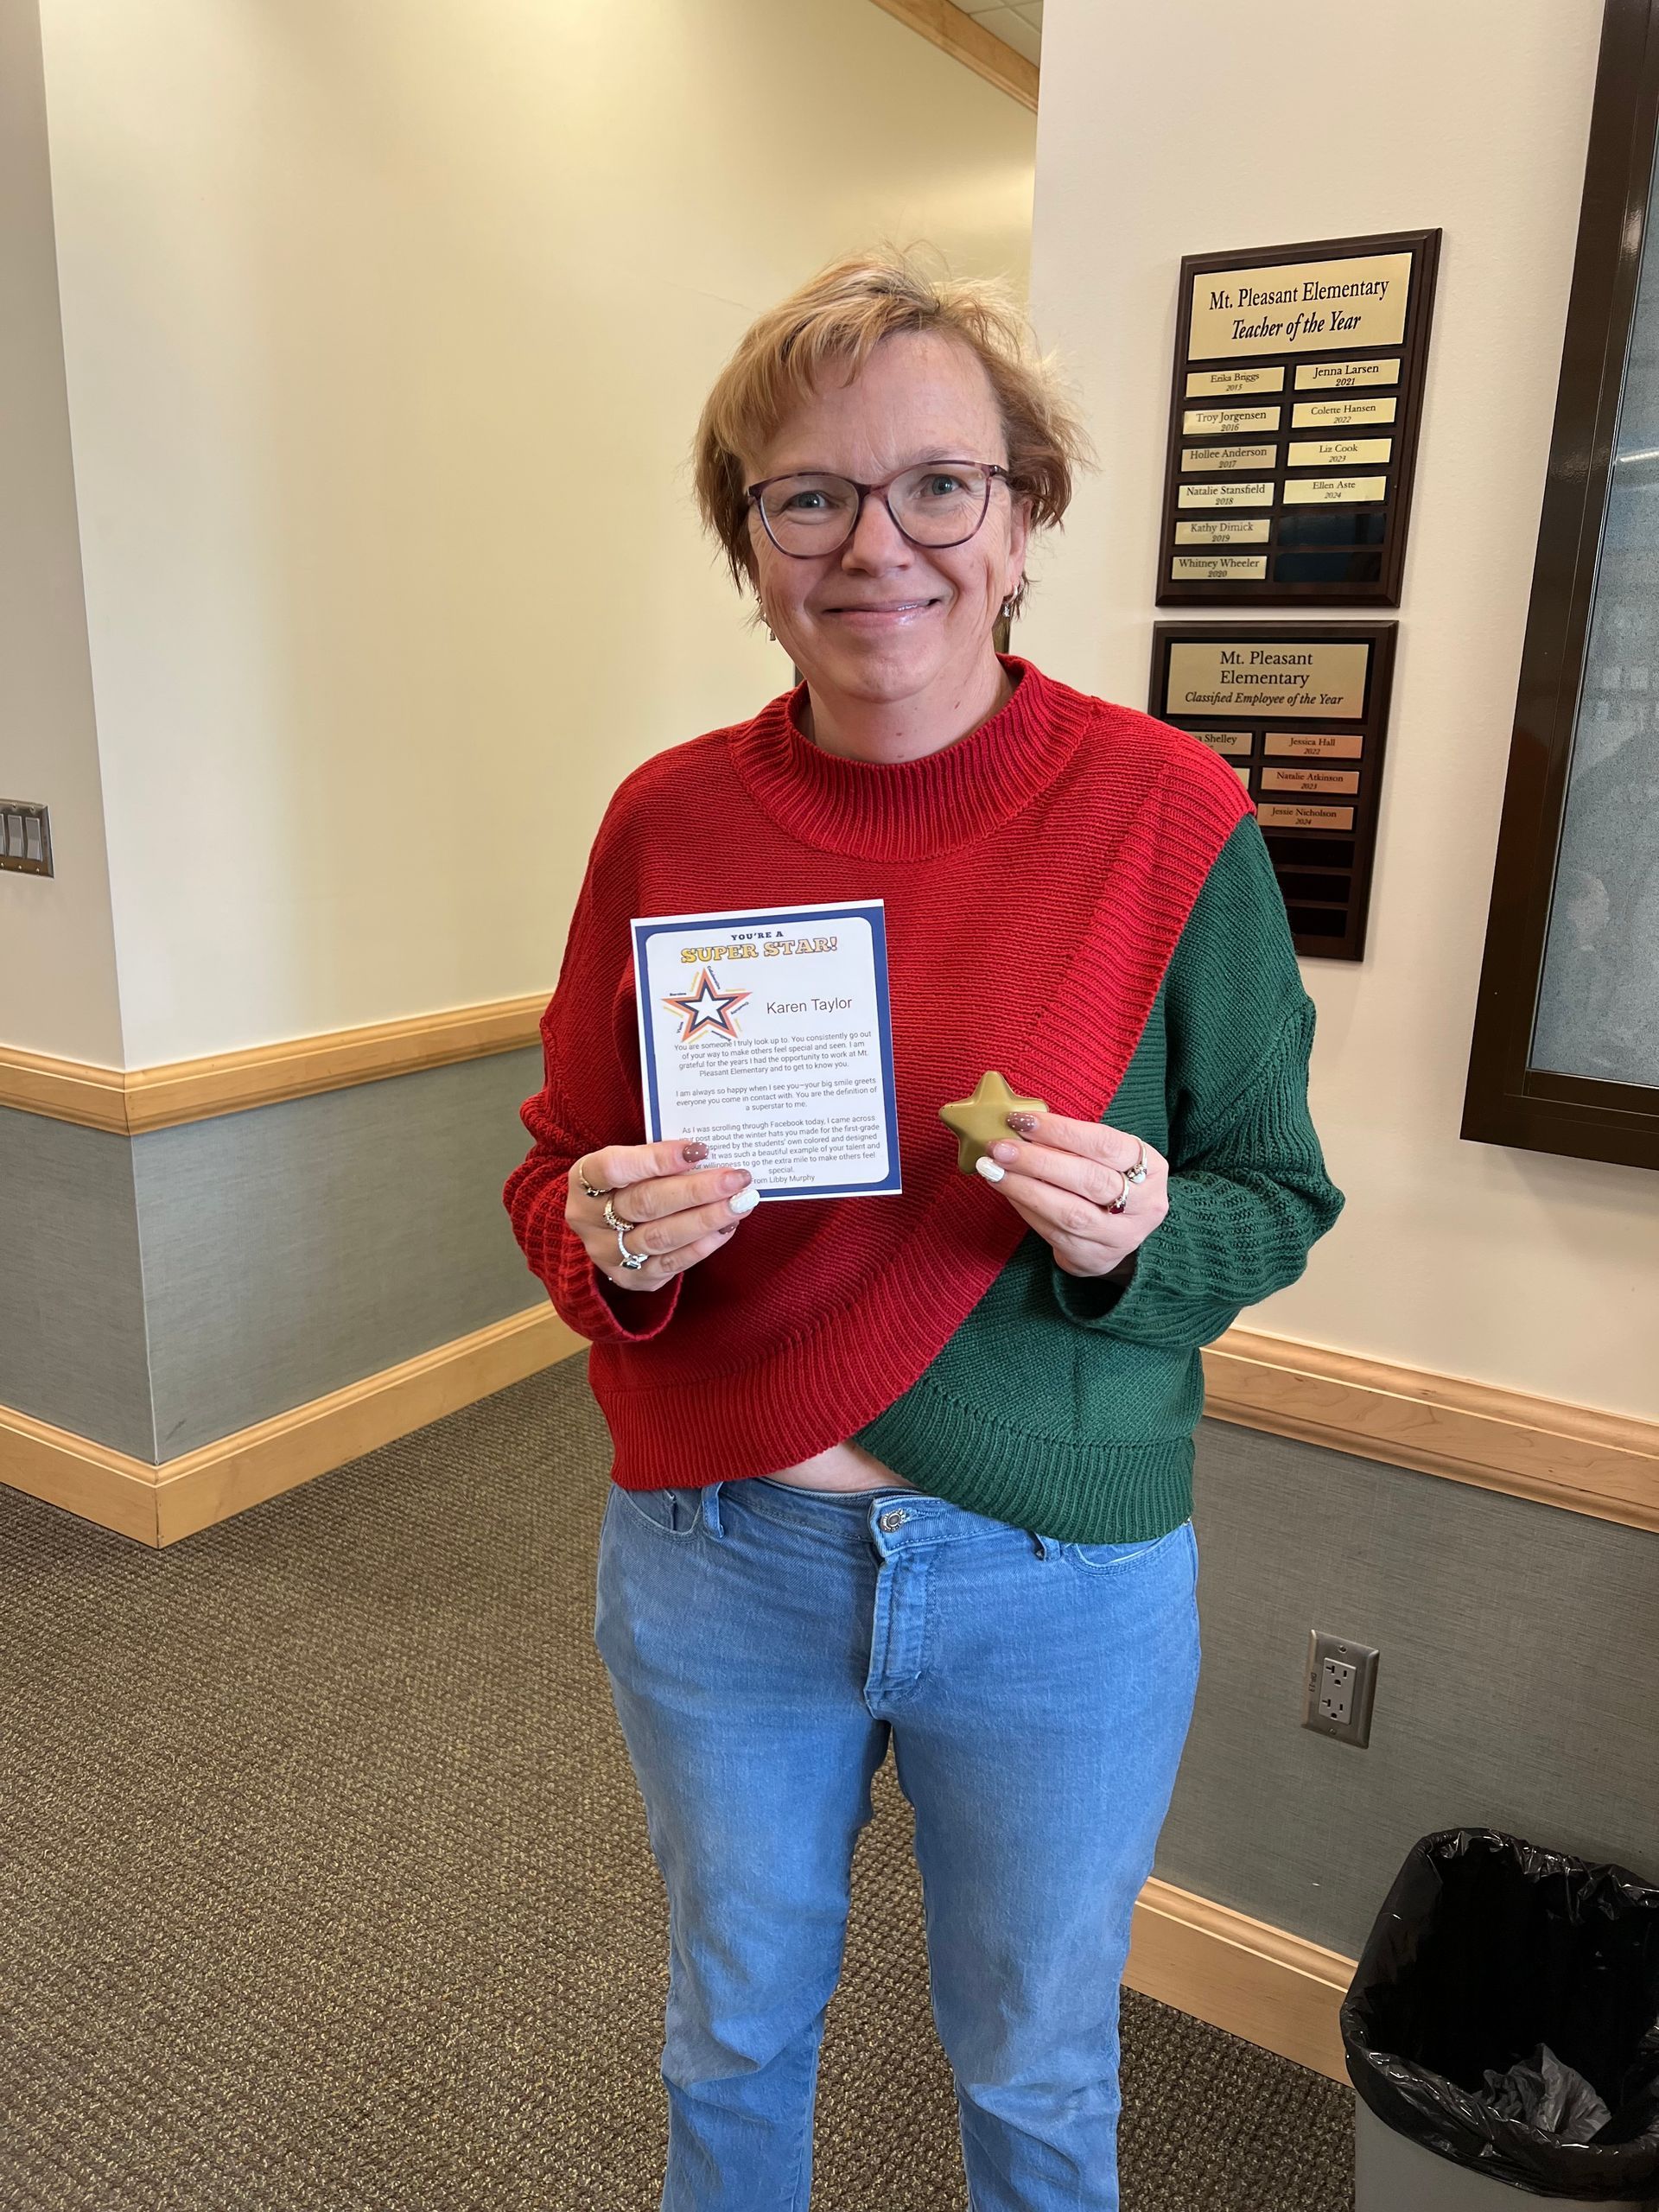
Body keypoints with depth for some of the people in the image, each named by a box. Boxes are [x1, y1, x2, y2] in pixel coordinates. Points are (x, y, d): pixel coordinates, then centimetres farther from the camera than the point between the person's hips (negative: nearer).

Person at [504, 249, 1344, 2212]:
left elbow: (1279, 1200, -4)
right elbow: (554, 1166, 3)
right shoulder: (671, 818, -6)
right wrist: (607, 1234, -19)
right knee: (734, 2022, 28)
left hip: (1061, 1586, -1)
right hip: (712, 1557, 2)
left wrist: (1140, 1236, -25)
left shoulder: (1171, 816, -12)